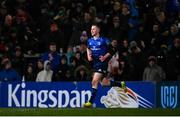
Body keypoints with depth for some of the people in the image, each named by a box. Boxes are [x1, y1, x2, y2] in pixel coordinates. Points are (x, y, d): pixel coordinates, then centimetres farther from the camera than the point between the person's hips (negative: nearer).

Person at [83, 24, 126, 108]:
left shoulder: (104, 40, -9)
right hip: (95, 63, 7)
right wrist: (89, 55, 8)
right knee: (104, 83, 12)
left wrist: (105, 57, -16)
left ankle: (90, 102, -15)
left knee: (95, 81, -16)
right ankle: (121, 84, 36)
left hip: (102, 63, -7)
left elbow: (111, 51, -3)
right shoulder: (90, 41, 7)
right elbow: (88, 49, 26)